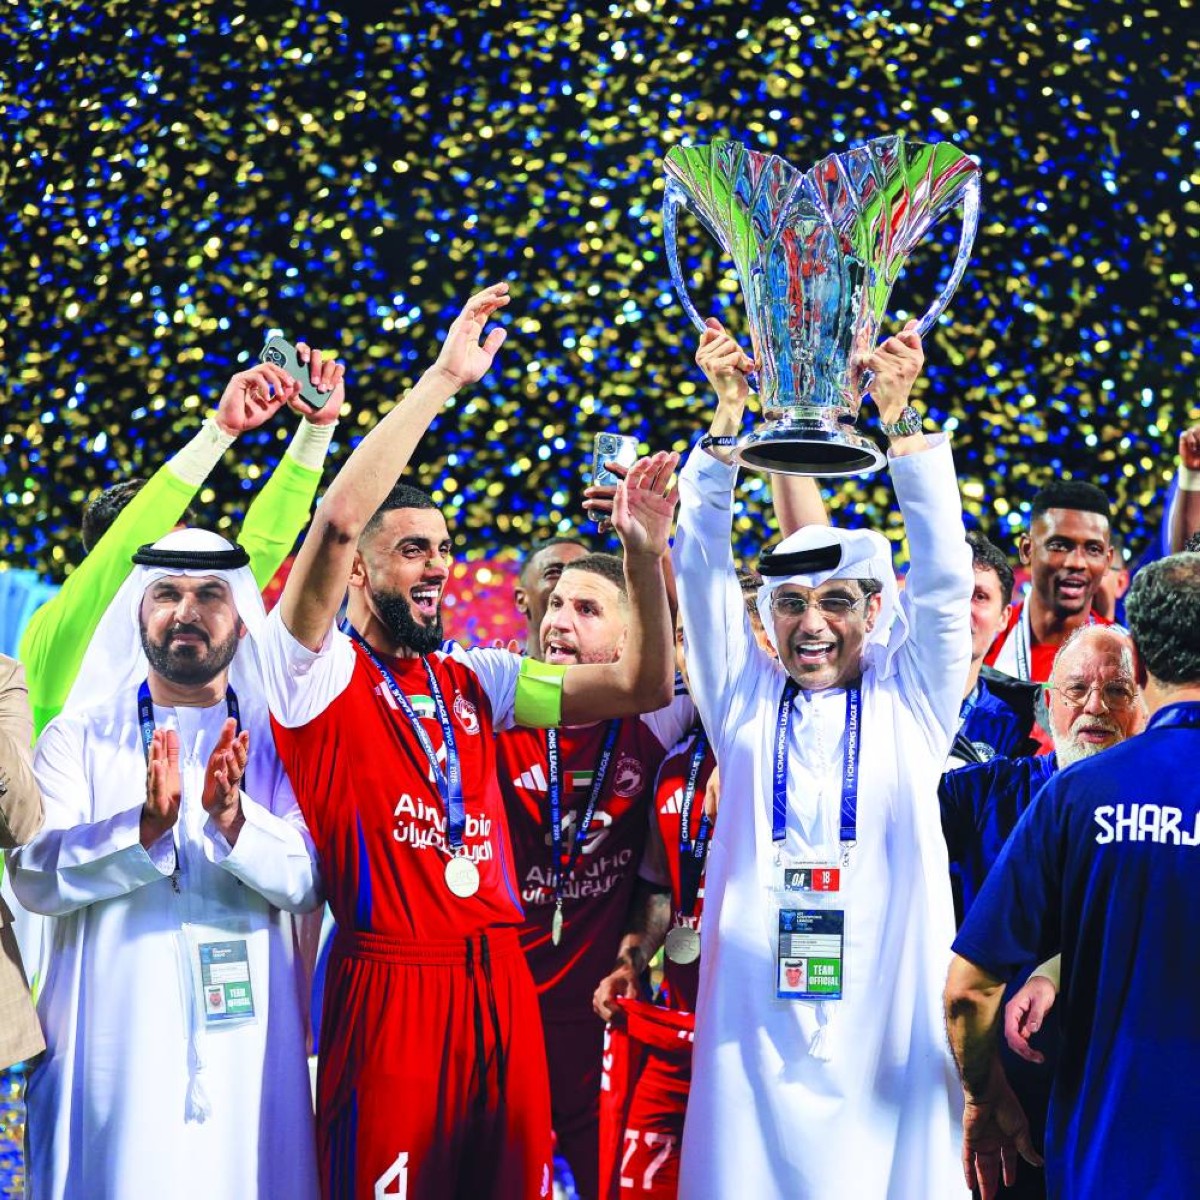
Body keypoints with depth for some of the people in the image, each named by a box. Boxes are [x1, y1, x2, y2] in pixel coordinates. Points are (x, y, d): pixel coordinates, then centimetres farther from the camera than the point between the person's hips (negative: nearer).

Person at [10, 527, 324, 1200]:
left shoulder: (276, 741, 8)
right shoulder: (78, 737, 7)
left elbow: (308, 883, -4)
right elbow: (34, 877, -7)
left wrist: (232, 818, -22)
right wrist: (145, 826, -22)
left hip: (249, 1051, 1)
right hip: (112, 1049, -1)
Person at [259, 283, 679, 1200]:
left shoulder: (474, 680, 16)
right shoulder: (318, 672, 0)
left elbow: (642, 685, 13)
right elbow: (338, 519, -16)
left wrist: (645, 552, -1)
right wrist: (444, 380, -14)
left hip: (500, 980, 5)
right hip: (389, 979, -5)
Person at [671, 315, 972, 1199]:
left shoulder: (910, 700, 7)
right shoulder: (747, 699, 10)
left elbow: (943, 575, -3)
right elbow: (702, 564, 3)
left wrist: (900, 421, -13)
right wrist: (725, 424, -8)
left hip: (887, 1012, -1)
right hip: (759, 1013, 1)